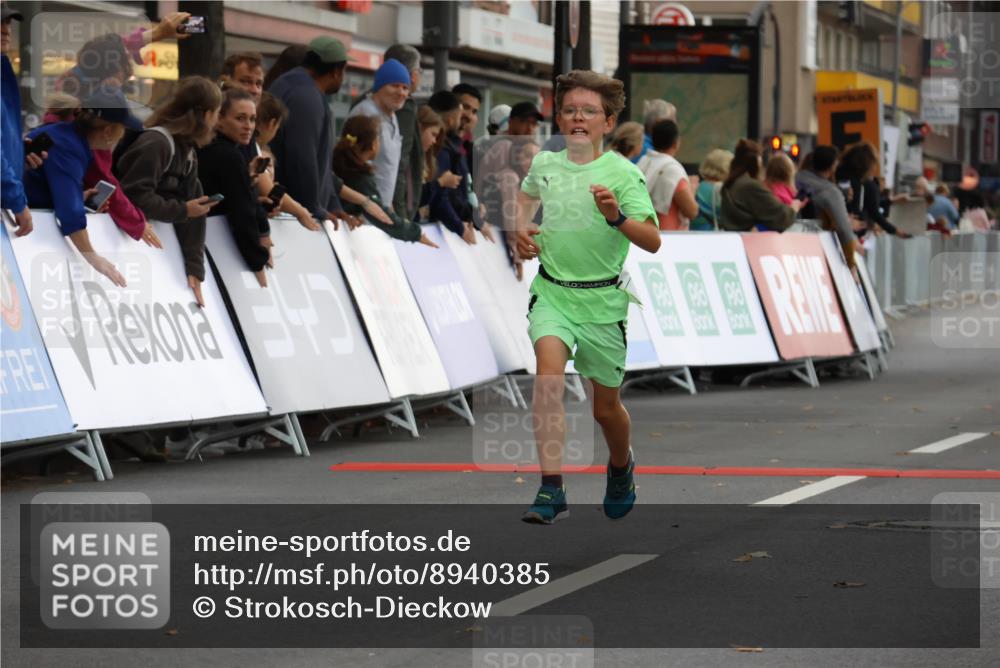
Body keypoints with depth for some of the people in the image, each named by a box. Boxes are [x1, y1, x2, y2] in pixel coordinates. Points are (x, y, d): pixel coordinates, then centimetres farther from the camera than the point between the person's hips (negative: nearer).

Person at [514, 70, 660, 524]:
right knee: (549, 366, -26)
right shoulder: (543, 164, 2)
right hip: (551, 291, 2)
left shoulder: (623, 173, -10)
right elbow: (527, 196, 28)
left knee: (606, 407, 10)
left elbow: (652, 242, -19)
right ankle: (551, 490, -30)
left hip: (602, 299, -2)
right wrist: (521, 230, 10)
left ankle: (621, 466, 46)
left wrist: (617, 217, -35)